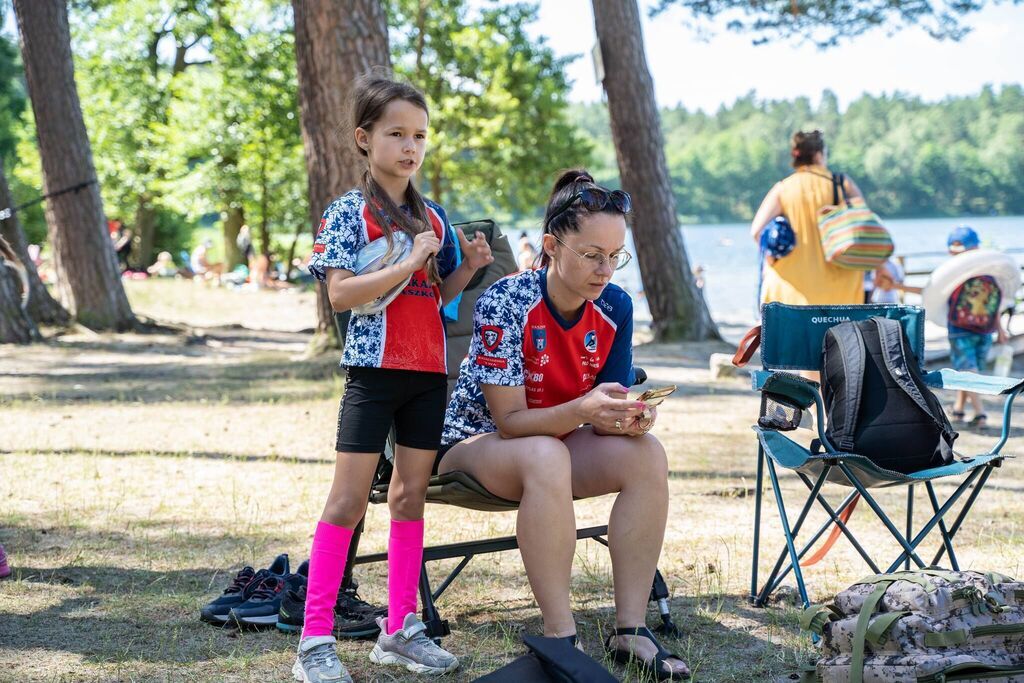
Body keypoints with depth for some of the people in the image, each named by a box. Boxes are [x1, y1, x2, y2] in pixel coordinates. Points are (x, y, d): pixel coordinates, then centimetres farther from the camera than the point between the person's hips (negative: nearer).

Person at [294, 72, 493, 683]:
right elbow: (340, 293, -15)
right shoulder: (349, 213, -5)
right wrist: (409, 263, -19)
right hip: (374, 366, -6)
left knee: (412, 495, 8)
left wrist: (468, 267, 0)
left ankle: (400, 629, 16)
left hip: (429, 370, 6)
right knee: (349, 499, -6)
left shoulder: (434, 217, 12)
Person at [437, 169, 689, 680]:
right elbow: (509, 421, -25)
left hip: (558, 440, 5)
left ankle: (631, 630, -21)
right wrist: (581, 410, -42)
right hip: (475, 441, -5)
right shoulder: (505, 303, -25)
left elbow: (602, 417, -4)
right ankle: (561, 639, -35)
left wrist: (627, 419, -29)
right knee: (546, 457, -39)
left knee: (646, 454, -23)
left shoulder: (615, 307, -9)